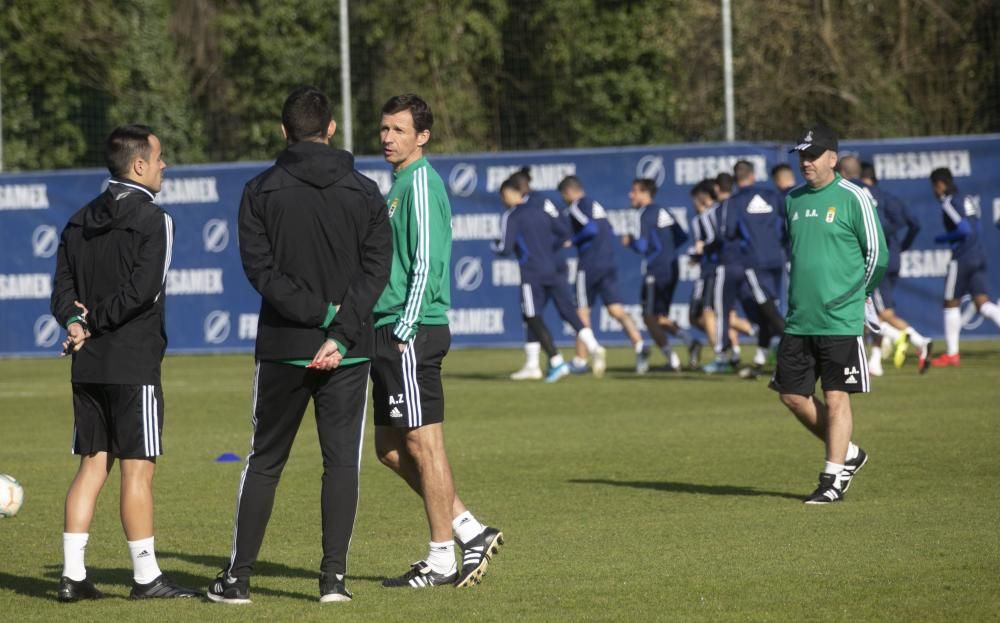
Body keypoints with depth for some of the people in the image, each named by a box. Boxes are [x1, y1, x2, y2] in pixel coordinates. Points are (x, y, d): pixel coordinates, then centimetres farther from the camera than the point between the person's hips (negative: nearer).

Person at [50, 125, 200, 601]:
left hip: (88, 365, 7)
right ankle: (146, 576, 0)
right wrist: (93, 322, -7)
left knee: (92, 464, 10)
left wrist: (77, 322, -9)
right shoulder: (153, 220, -8)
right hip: (134, 365, -7)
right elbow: (143, 290, -17)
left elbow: (63, 290, 6)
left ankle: (73, 575, 7)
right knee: (137, 468, -3)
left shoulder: (79, 222, 13)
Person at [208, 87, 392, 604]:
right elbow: (376, 271, -6)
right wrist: (341, 332, -12)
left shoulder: (260, 192, 0)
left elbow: (260, 268, -9)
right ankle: (334, 576, -1)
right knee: (342, 461, 5)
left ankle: (238, 577, 9)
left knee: (264, 462, 9)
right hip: (349, 352, 0)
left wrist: (319, 313, -11)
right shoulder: (365, 193, 3)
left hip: (282, 348, 0)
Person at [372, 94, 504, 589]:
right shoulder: (399, 185, 19)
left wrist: (404, 331, -18)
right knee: (390, 447, 11)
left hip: (411, 333, -10)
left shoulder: (421, 182, -10)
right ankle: (470, 531, 15)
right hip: (390, 332, 10)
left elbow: (426, 262, -17)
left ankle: (441, 560, 0)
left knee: (422, 442, -5)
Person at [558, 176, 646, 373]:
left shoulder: (576, 207, -6)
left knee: (583, 311, 3)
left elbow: (590, 229, -20)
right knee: (616, 309, 0)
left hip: (589, 265, -7)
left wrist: (572, 241, -8)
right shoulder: (596, 205, 20)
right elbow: (609, 234, 20)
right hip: (609, 264, 7)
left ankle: (580, 359, 8)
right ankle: (639, 345, -20)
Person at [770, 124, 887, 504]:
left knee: (836, 398, -4)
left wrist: (856, 295, 5)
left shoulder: (853, 198, -6)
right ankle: (847, 453, 24)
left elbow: (877, 254, -2)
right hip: (798, 320, 7)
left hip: (840, 321, -7)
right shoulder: (793, 200, 12)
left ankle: (833, 477, 3)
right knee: (792, 395, 7)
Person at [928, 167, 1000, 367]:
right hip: (979, 255, 8)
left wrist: (944, 238, -6)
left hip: (962, 258, -8)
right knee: (982, 302, 4)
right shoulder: (966, 200, 15)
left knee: (951, 303, 4)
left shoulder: (949, 203, -11)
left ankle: (951, 353, 8)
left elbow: (964, 229, -21)